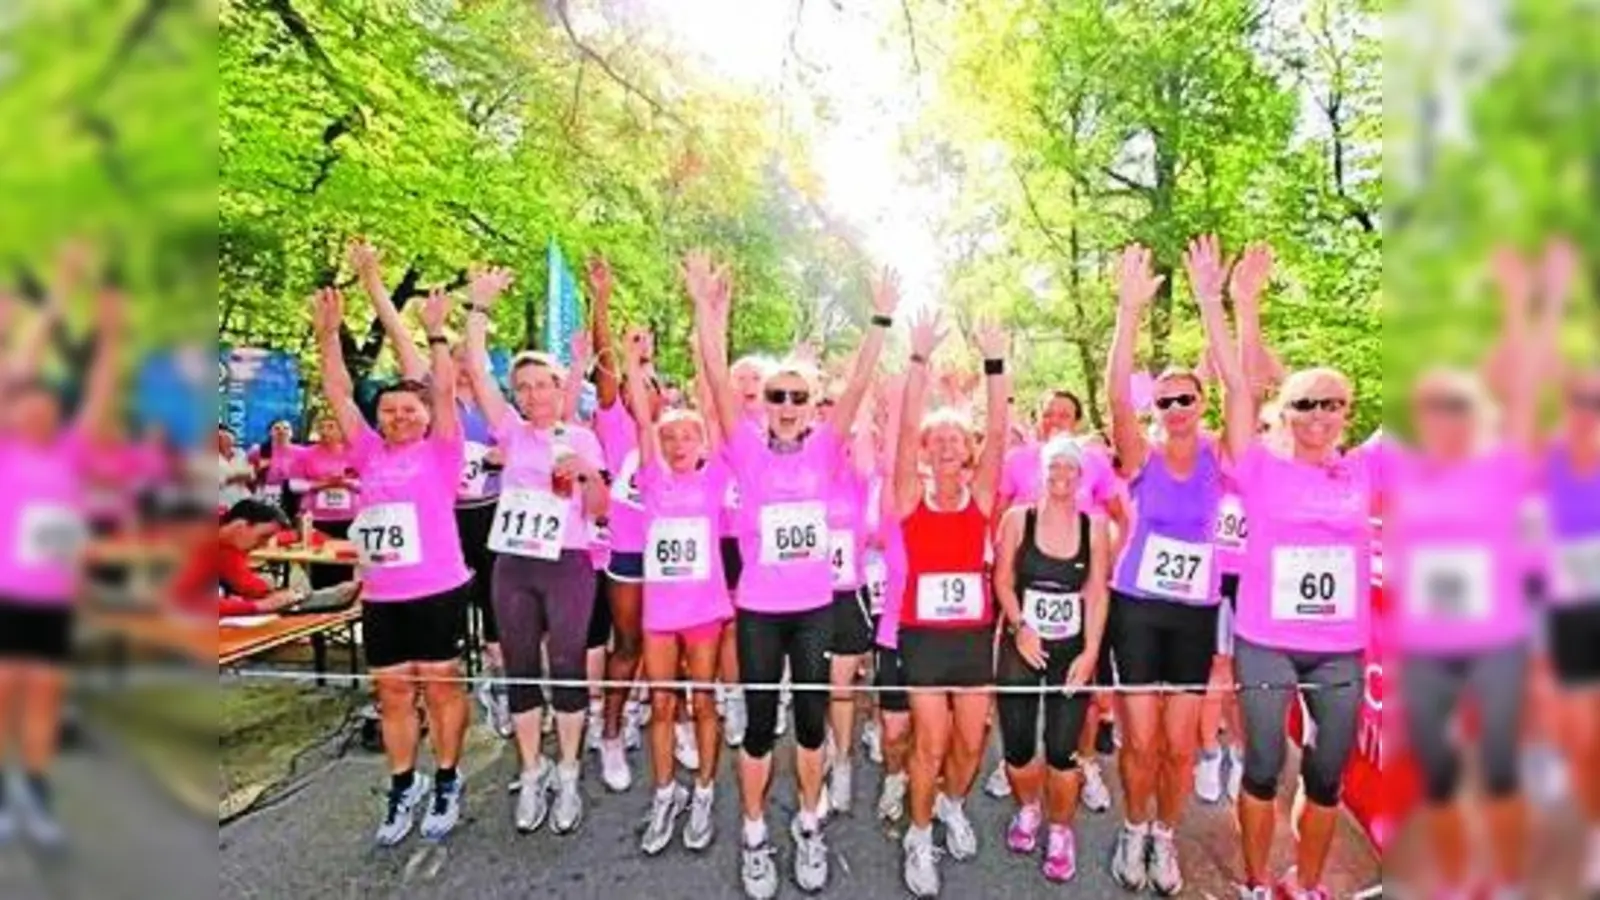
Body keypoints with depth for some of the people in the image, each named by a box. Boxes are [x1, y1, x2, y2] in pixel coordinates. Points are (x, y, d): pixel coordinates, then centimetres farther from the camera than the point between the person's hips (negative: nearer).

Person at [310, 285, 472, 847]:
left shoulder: (440, 454, 0)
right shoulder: (370, 455, 11)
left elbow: (445, 391, -10)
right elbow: (338, 395, 8)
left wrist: (435, 333, -12)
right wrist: (328, 334, 1)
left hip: (437, 593, -4)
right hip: (380, 598, 5)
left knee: (441, 689, 8)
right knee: (392, 696, 13)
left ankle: (446, 784, 22)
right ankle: (404, 785, 29)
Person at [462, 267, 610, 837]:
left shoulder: (582, 438, 1)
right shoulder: (512, 432, 5)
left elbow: (598, 511, 0)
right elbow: (476, 371, -4)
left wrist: (589, 473, -18)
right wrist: (479, 307, -7)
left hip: (568, 566, -2)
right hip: (513, 566, 2)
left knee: (566, 667, 5)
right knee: (520, 671, 9)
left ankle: (567, 775, 19)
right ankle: (532, 774, 24)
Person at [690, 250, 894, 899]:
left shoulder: (824, 450, 0)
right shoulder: (749, 451, -5)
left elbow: (859, 384, -6)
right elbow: (717, 379, -14)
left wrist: (881, 318, -12)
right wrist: (707, 308, -22)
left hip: (815, 609, 2)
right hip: (759, 612, -2)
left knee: (813, 721, 12)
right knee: (760, 724, 8)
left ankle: (809, 827, 31)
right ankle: (755, 838, 26)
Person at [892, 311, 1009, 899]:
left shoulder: (981, 497, 1)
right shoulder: (910, 497, -4)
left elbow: (997, 434, -11)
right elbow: (906, 428, -15)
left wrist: (994, 363, -18)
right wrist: (920, 358, -21)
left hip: (975, 634, 2)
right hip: (923, 635, -2)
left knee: (971, 741, 11)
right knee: (931, 743, -2)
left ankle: (953, 806, 42)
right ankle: (919, 837, 21)